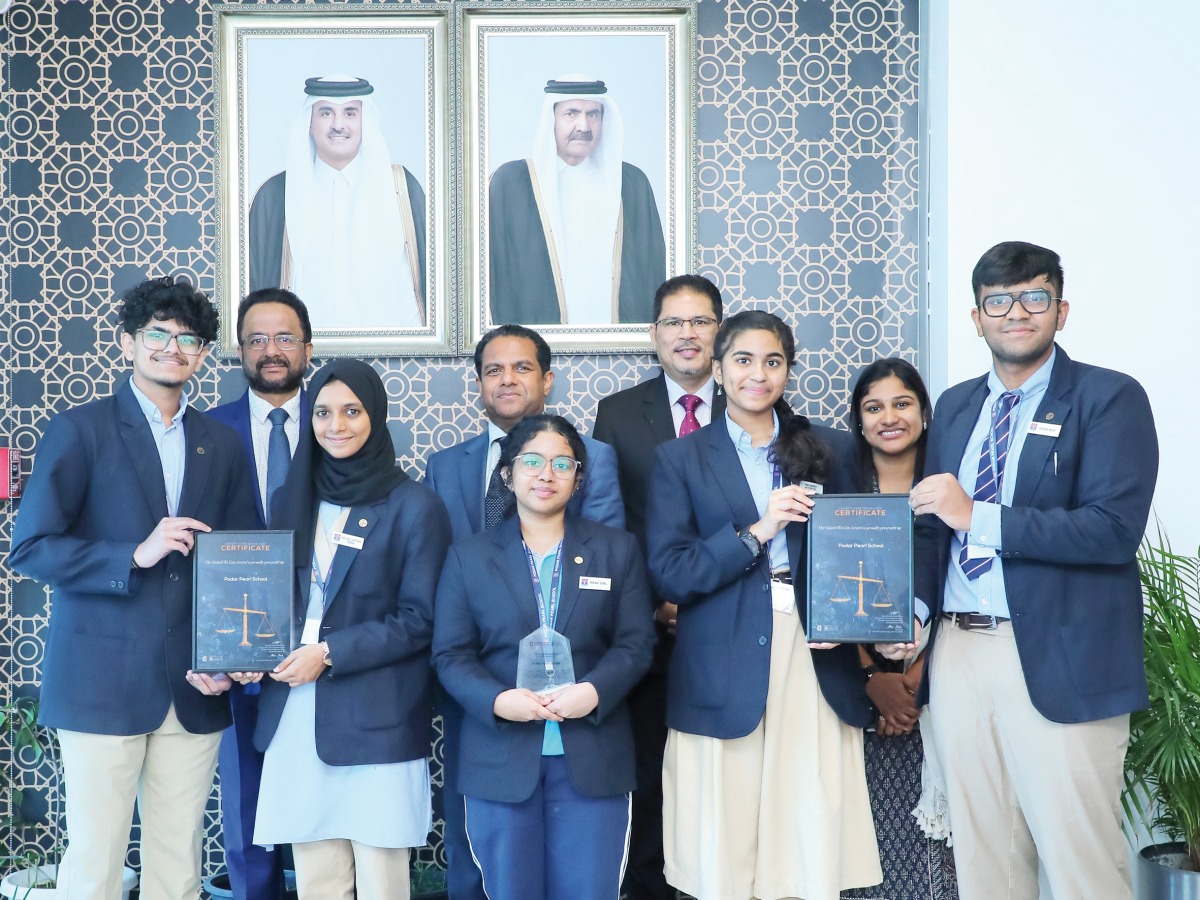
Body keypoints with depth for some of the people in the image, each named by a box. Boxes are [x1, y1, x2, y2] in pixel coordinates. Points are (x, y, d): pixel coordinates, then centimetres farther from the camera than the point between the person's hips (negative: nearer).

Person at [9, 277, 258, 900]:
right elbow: (30, 549, -5)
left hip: (194, 689, 4)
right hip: (102, 683, -3)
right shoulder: (79, 431, 1)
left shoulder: (221, 444, 13)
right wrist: (135, 556, -15)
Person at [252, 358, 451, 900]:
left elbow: (420, 620, -7)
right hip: (295, 718, 4)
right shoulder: (292, 500, 12)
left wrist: (330, 654, -13)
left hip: (377, 722, -4)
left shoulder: (414, 506, -3)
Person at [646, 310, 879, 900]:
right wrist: (754, 534, -13)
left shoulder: (828, 449, 12)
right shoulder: (680, 459, 7)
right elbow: (669, 575, -2)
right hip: (723, 675, -1)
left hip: (817, 666, 2)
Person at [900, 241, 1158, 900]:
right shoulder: (954, 407, 15)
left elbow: (1115, 529, -16)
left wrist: (978, 516, -17)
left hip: (1057, 657, -5)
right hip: (958, 651, 6)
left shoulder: (1109, 398, -4)